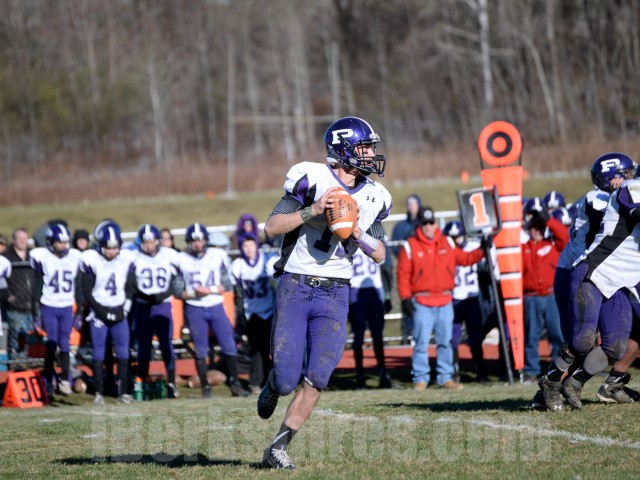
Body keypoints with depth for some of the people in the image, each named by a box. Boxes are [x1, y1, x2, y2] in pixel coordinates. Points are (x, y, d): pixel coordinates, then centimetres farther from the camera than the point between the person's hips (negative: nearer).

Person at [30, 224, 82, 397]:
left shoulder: (75, 258, 2)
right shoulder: (42, 257, -7)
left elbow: (79, 286, 9)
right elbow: (37, 286, -2)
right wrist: (36, 311, -4)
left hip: (67, 308, 2)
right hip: (48, 307, -2)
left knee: (65, 344, 3)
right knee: (51, 345, -2)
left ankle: (64, 380, 10)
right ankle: (48, 381, 7)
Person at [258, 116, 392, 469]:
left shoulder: (372, 198, 8)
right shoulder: (312, 180, -7)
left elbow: (380, 255, 12)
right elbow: (271, 228, -9)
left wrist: (357, 233, -7)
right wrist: (312, 212, -21)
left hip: (334, 294, 4)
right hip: (295, 288, -4)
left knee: (316, 379, -10)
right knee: (288, 379, -7)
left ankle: (277, 449, 1)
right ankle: (273, 385, 31)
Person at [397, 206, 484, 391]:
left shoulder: (448, 243, 10)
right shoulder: (410, 246, -2)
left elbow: (464, 258, 18)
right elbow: (403, 274, -4)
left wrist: (481, 251, 7)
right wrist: (405, 298, -10)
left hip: (445, 301, 4)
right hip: (422, 303, -4)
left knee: (445, 341, 7)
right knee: (421, 341, -5)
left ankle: (446, 377, 13)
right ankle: (420, 379, 0)